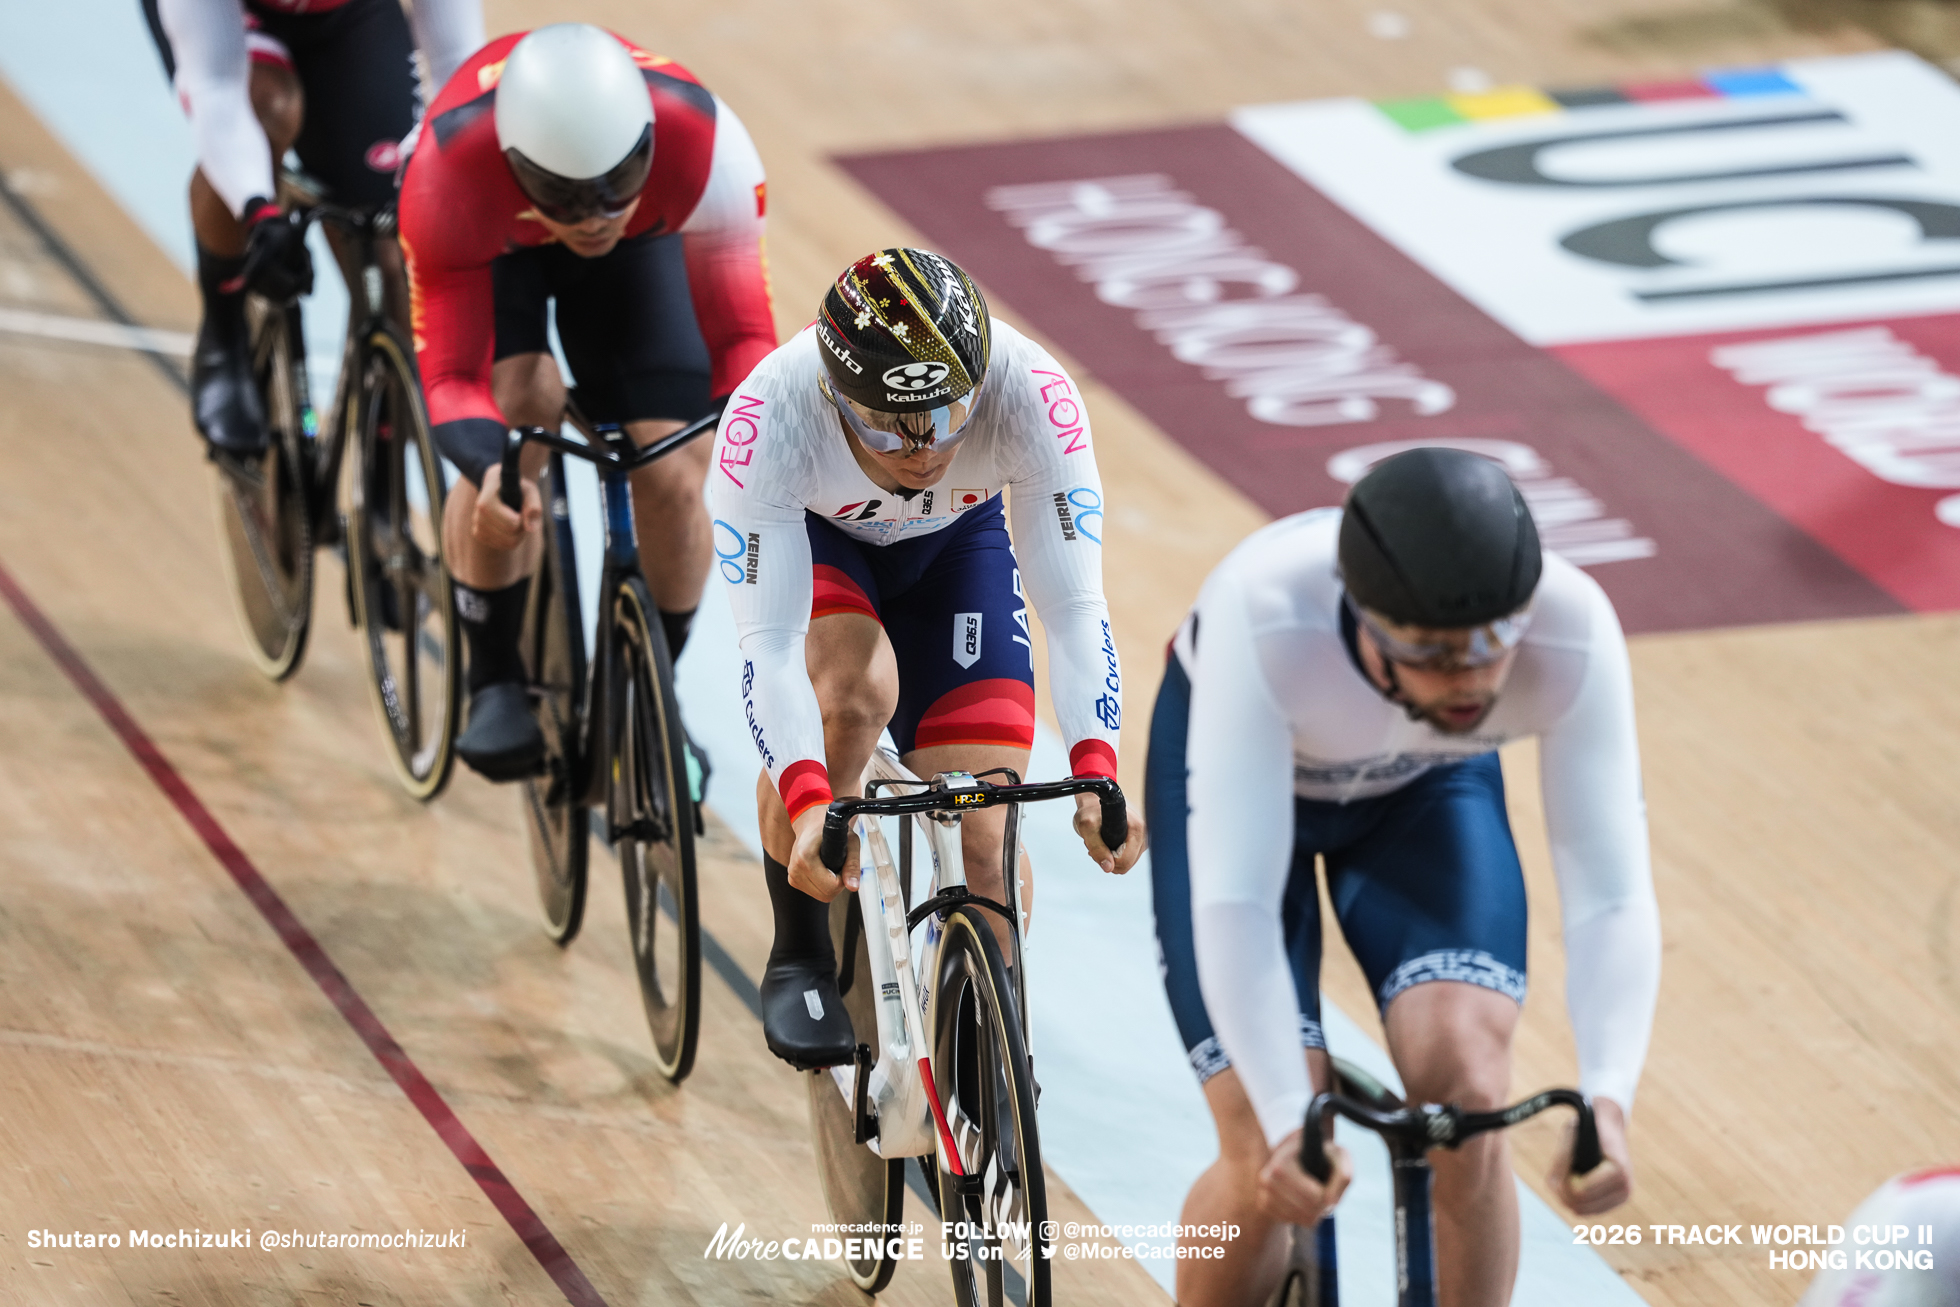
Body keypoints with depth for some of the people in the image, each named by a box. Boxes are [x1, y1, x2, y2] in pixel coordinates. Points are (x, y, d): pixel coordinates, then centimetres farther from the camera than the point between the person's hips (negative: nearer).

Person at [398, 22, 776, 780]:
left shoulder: (704, 143, -40)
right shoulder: (448, 172, -42)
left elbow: (742, 335, -31)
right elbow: (450, 378, -37)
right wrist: (489, 469, -59)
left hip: (642, 243, 1)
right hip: (488, 243, -1)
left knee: (674, 477, -13)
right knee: (518, 414, -29)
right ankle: (492, 684, -10)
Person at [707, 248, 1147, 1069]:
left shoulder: (1031, 394, -37)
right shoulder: (770, 417, -41)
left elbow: (1074, 607, -37)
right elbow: (769, 642, -43)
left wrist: (1095, 774, -51)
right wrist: (807, 805, -57)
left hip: (956, 541, 2)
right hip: (809, 539, -2)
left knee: (982, 835, -11)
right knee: (855, 688, -34)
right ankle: (799, 958, -12)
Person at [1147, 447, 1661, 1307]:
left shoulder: (1574, 635, -36)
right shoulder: (1261, 616, -43)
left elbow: (1610, 896, -36)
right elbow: (1233, 903, -45)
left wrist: (1607, 1097, -52)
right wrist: (1286, 1125, -56)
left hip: (1431, 784, 2)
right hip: (1235, 768, -2)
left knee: (1466, 1087, -23)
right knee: (1272, 1170, -14)